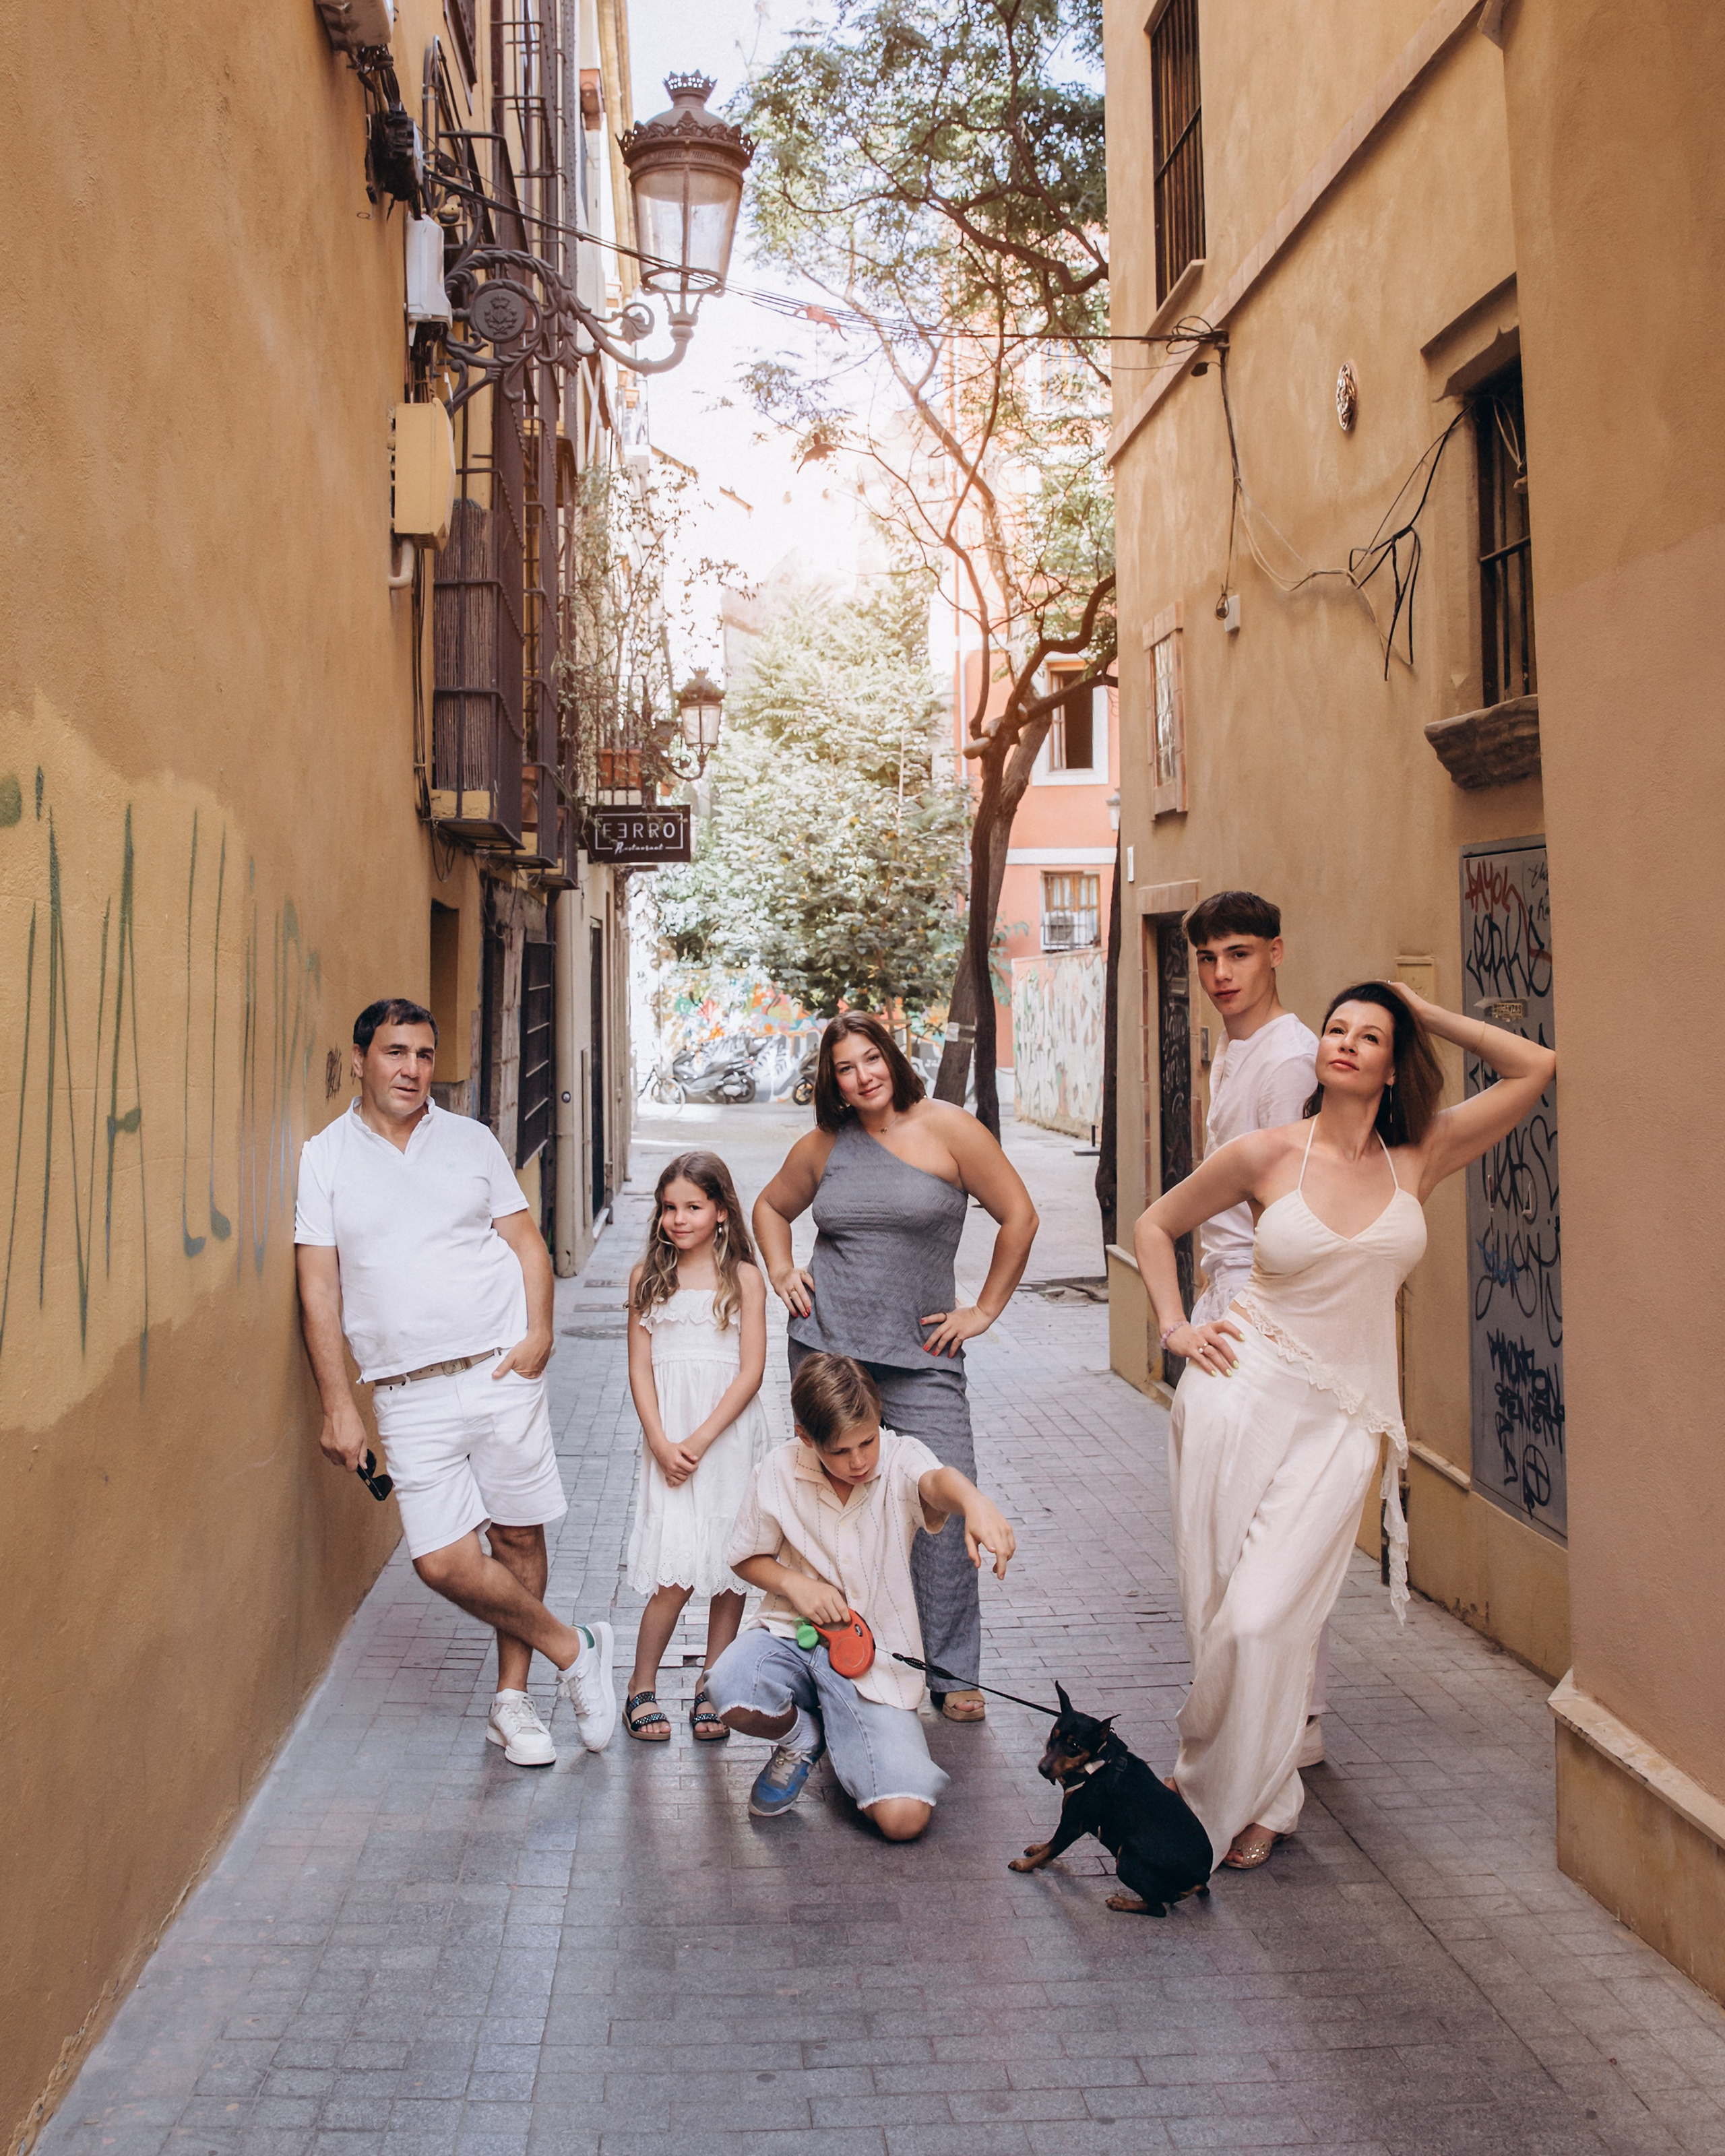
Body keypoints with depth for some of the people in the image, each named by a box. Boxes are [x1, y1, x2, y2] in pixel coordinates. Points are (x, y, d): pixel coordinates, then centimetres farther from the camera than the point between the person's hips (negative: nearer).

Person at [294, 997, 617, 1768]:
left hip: (502, 1373, 1)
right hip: (409, 1394, -1)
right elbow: (318, 1286, 0)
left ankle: (511, 1699, 22)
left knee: (518, 1537, 4)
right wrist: (338, 1406, -4)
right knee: (443, 1561, -8)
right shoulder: (323, 1158, 2)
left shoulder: (472, 1141, 8)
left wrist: (539, 1333, -7)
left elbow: (526, 1241, 10)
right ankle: (571, 1649, 13)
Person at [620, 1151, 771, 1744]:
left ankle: (713, 1685, 17)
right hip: (668, 1437, 0)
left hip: (729, 1434, 0)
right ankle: (642, 1685, 10)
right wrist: (661, 1443, -8)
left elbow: (751, 1371, -4)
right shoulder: (648, 1278, 6)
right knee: (676, 1573, -7)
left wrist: (700, 1441, -12)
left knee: (730, 1564, 3)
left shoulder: (744, 1278, 1)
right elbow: (640, 1368, 3)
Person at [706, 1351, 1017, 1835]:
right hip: (793, 1632, 1)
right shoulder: (779, 1471, -7)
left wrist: (974, 1503, -60)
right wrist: (793, 1583, -14)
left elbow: (935, 1480, -36)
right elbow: (746, 1557, 7)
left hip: (877, 1653, -1)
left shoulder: (900, 1459, -11)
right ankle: (802, 1736, 4)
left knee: (905, 1817, -19)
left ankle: (846, 1742, 17)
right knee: (733, 1694, -35)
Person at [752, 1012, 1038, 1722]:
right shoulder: (823, 1147, 6)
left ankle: (952, 1674, 4)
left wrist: (985, 1309, 0)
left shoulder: (947, 1129, -4)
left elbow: (1019, 1217, -2)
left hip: (921, 1349, -2)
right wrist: (781, 1274, 10)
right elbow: (771, 1206, 25)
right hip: (826, 1342, 3)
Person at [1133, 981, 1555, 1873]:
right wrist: (1173, 1327, 4)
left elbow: (1535, 1067, 4)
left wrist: (1427, 1014, 7)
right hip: (1241, 1390, 0)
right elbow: (1154, 1225, 14)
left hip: (1341, 1419, 0)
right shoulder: (1267, 1154, 1)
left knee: (1265, 1619, -10)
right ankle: (1263, 1796, 24)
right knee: (1217, 1612, 1)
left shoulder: (1418, 1160, 5)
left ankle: (1236, 1800, 13)